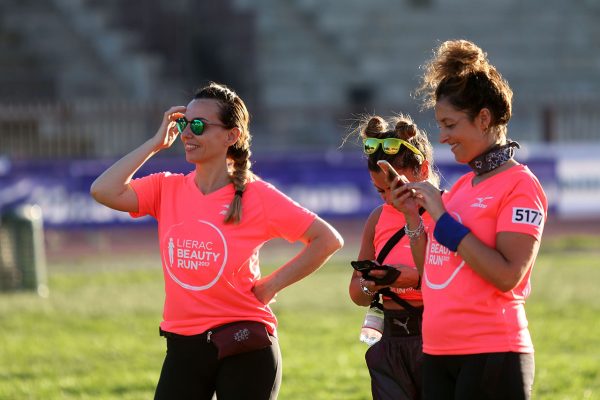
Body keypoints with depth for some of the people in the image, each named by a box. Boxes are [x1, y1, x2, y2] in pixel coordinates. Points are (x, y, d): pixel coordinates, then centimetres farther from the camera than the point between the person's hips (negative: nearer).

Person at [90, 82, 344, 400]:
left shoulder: (257, 196, -6)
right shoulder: (167, 189, 4)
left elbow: (327, 239, -6)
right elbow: (104, 191, -11)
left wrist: (272, 285, -8)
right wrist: (155, 144, -5)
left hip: (244, 350, -4)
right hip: (183, 347, 4)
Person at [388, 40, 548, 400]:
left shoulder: (520, 185, -7)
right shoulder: (461, 186, 15)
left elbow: (508, 275, -19)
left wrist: (442, 217, -15)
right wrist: (413, 218, 5)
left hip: (491, 354, -8)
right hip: (439, 355, 8)